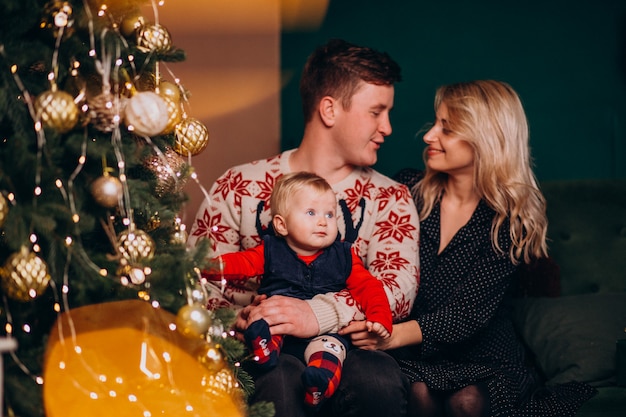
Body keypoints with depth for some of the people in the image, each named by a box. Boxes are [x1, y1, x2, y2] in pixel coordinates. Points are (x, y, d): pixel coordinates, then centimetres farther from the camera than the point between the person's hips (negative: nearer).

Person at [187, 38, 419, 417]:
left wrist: (319, 314, -27)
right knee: (281, 379, -37)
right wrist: (236, 315, -17)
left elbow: (399, 286, -8)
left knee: (380, 377, -34)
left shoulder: (389, 198, 10)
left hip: (345, 348, 1)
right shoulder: (241, 186, 7)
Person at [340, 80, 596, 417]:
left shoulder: (510, 219, -6)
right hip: (414, 361, 1)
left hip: (481, 358, -1)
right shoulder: (409, 190, 2)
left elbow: (470, 312, -16)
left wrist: (396, 335, -30)